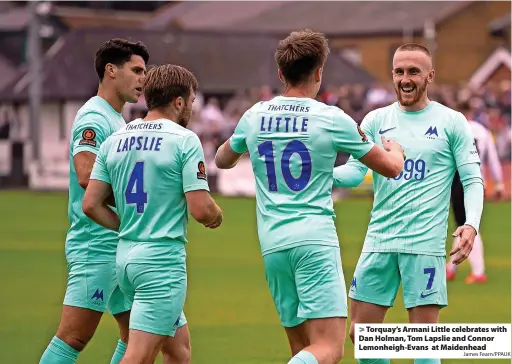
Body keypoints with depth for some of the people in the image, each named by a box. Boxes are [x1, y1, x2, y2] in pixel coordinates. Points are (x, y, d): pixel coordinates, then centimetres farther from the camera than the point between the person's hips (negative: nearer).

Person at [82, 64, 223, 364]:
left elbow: (91, 204, 6)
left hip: (126, 257, 8)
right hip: (163, 259, -7)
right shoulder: (184, 140, -10)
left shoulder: (114, 141, 8)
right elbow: (200, 209, -15)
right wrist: (216, 215, 8)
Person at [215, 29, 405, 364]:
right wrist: (395, 148, 30)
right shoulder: (332, 119, -3)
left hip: (272, 244, 5)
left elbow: (222, 160, 29)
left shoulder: (255, 116, 8)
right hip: (316, 240, -5)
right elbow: (392, 168, 7)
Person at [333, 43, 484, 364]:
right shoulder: (376, 120, 10)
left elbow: (473, 180, 0)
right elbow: (355, 171, 5)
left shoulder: (452, 123, 2)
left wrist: (471, 224, -17)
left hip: (425, 242, -4)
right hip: (379, 241, 4)